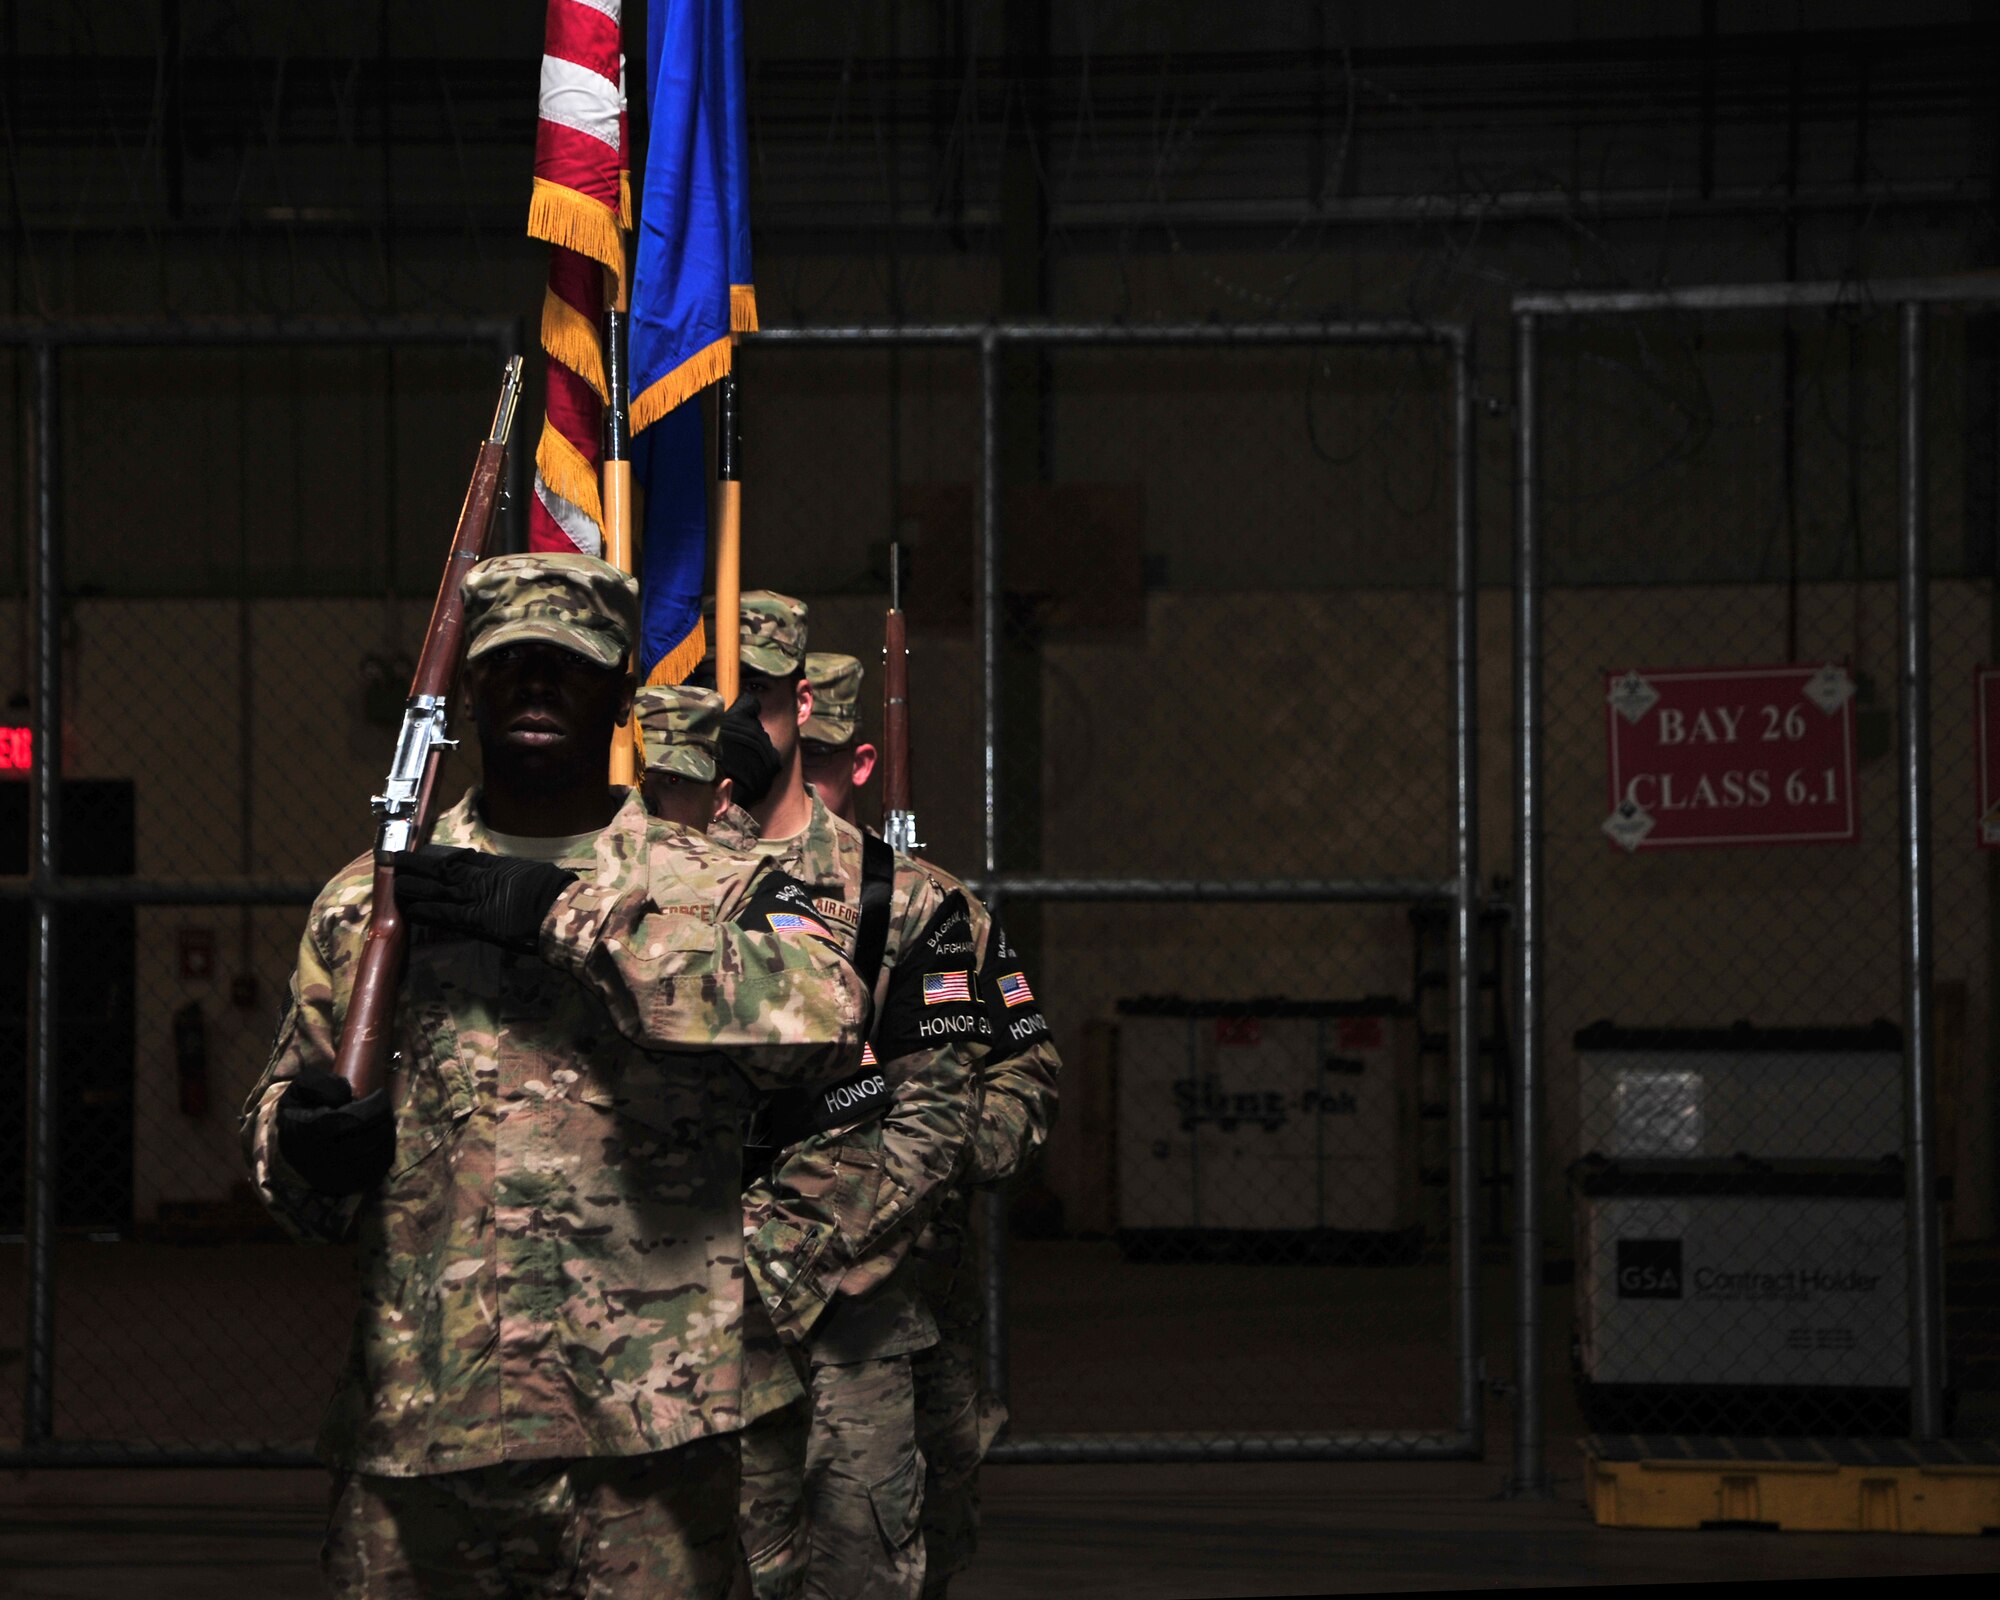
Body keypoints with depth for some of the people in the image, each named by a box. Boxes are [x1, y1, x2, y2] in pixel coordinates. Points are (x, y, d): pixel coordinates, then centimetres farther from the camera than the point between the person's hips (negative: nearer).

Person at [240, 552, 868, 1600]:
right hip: (413, 1424, 2)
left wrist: (567, 914, -16)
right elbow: (279, 1110, 20)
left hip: (649, 1432, -2)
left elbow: (826, 1020, -16)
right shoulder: (365, 903, 15)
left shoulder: (713, 891, 5)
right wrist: (305, 1149, -6)